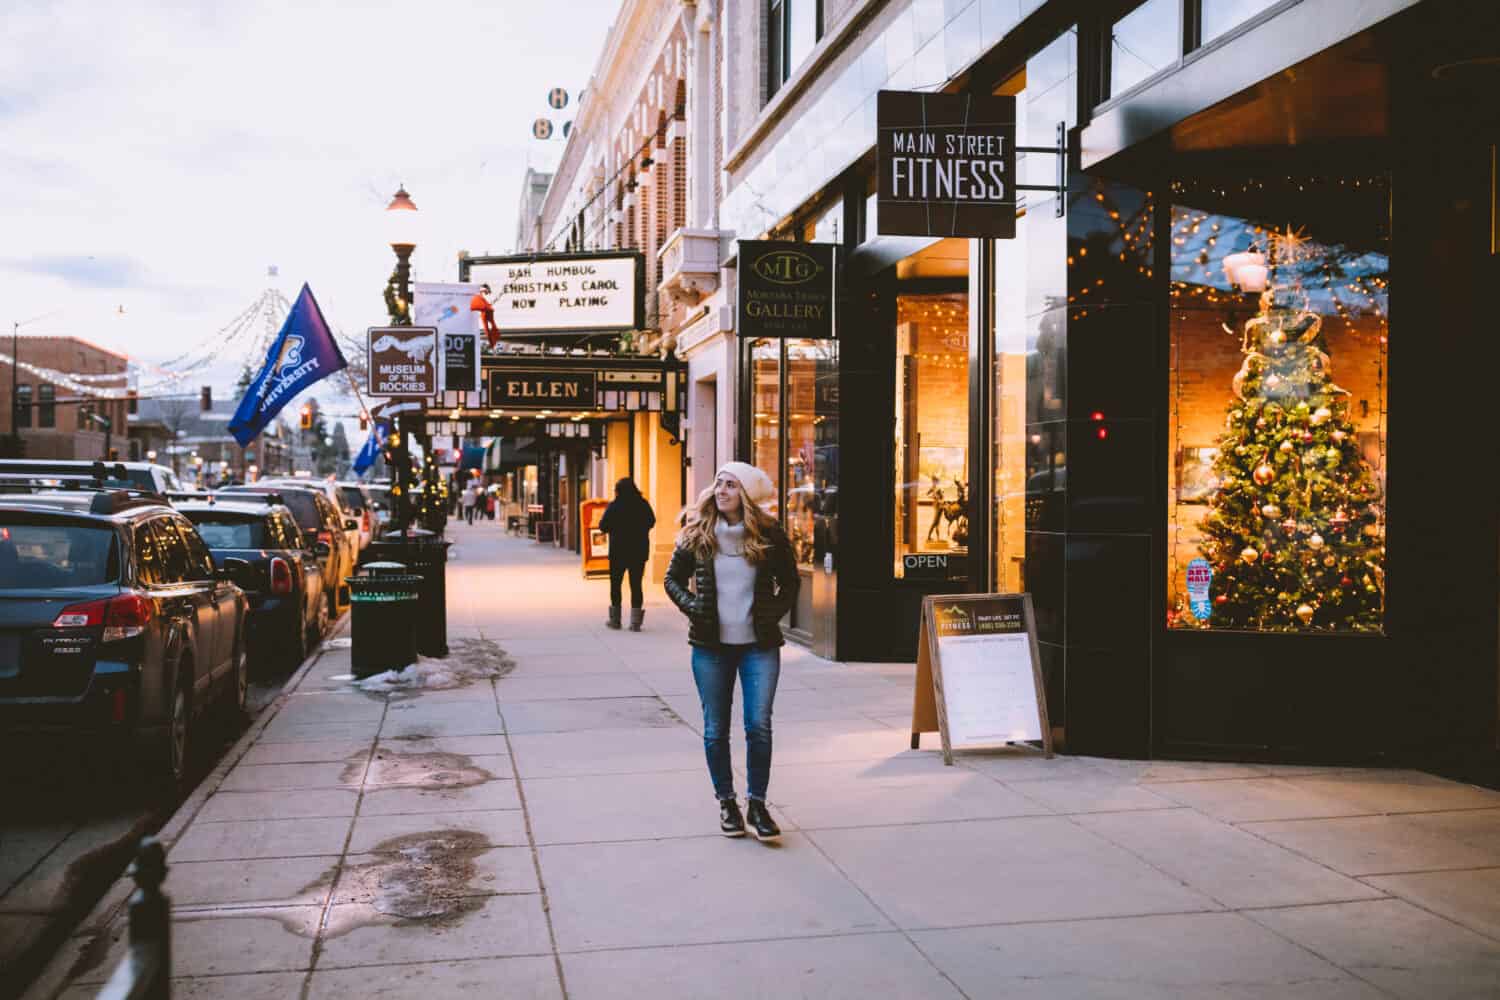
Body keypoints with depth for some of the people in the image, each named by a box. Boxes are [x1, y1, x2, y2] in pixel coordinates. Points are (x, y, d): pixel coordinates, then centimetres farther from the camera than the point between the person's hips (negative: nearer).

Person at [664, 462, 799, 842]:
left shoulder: (769, 535, -2)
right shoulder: (698, 534, 0)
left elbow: (789, 582, 10)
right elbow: (673, 579, 10)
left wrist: (773, 615, -2)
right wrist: (693, 608, -5)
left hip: (759, 646, -1)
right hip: (711, 646, 1)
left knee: (759, 725, -6)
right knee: (716, 729, 6)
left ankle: (757, 804, 8)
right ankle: (726, 802, 20)